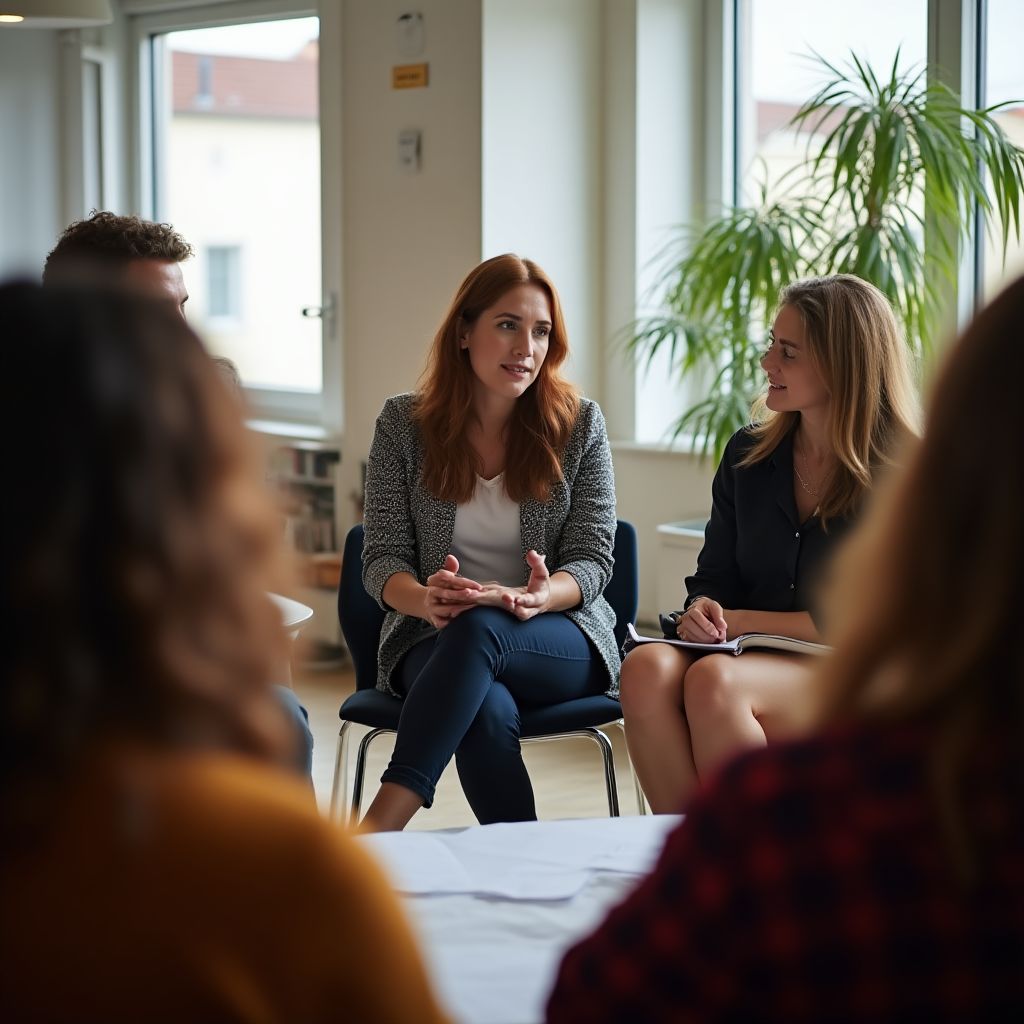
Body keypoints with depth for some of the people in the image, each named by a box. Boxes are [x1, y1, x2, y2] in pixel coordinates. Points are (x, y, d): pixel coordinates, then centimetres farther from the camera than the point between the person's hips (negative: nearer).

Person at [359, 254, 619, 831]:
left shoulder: (579, 425, 3)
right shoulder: (403, 425, 3)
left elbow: (593, 559, -1)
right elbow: (382, 559, 0)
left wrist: (540, 598, -26)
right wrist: (425, 599, -26)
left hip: (562, 643, 0)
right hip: (433, 642, 0)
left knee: (480, 628, -37)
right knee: (488, 710, -38)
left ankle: (377, 831, -47)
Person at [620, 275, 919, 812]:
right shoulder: (748, 455, 13)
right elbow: (712, 579, 17)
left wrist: (742, 620, -9)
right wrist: (703, 611, -8)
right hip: (751, 661, 5)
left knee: (714, 680, -35)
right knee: (647, 668, -30)